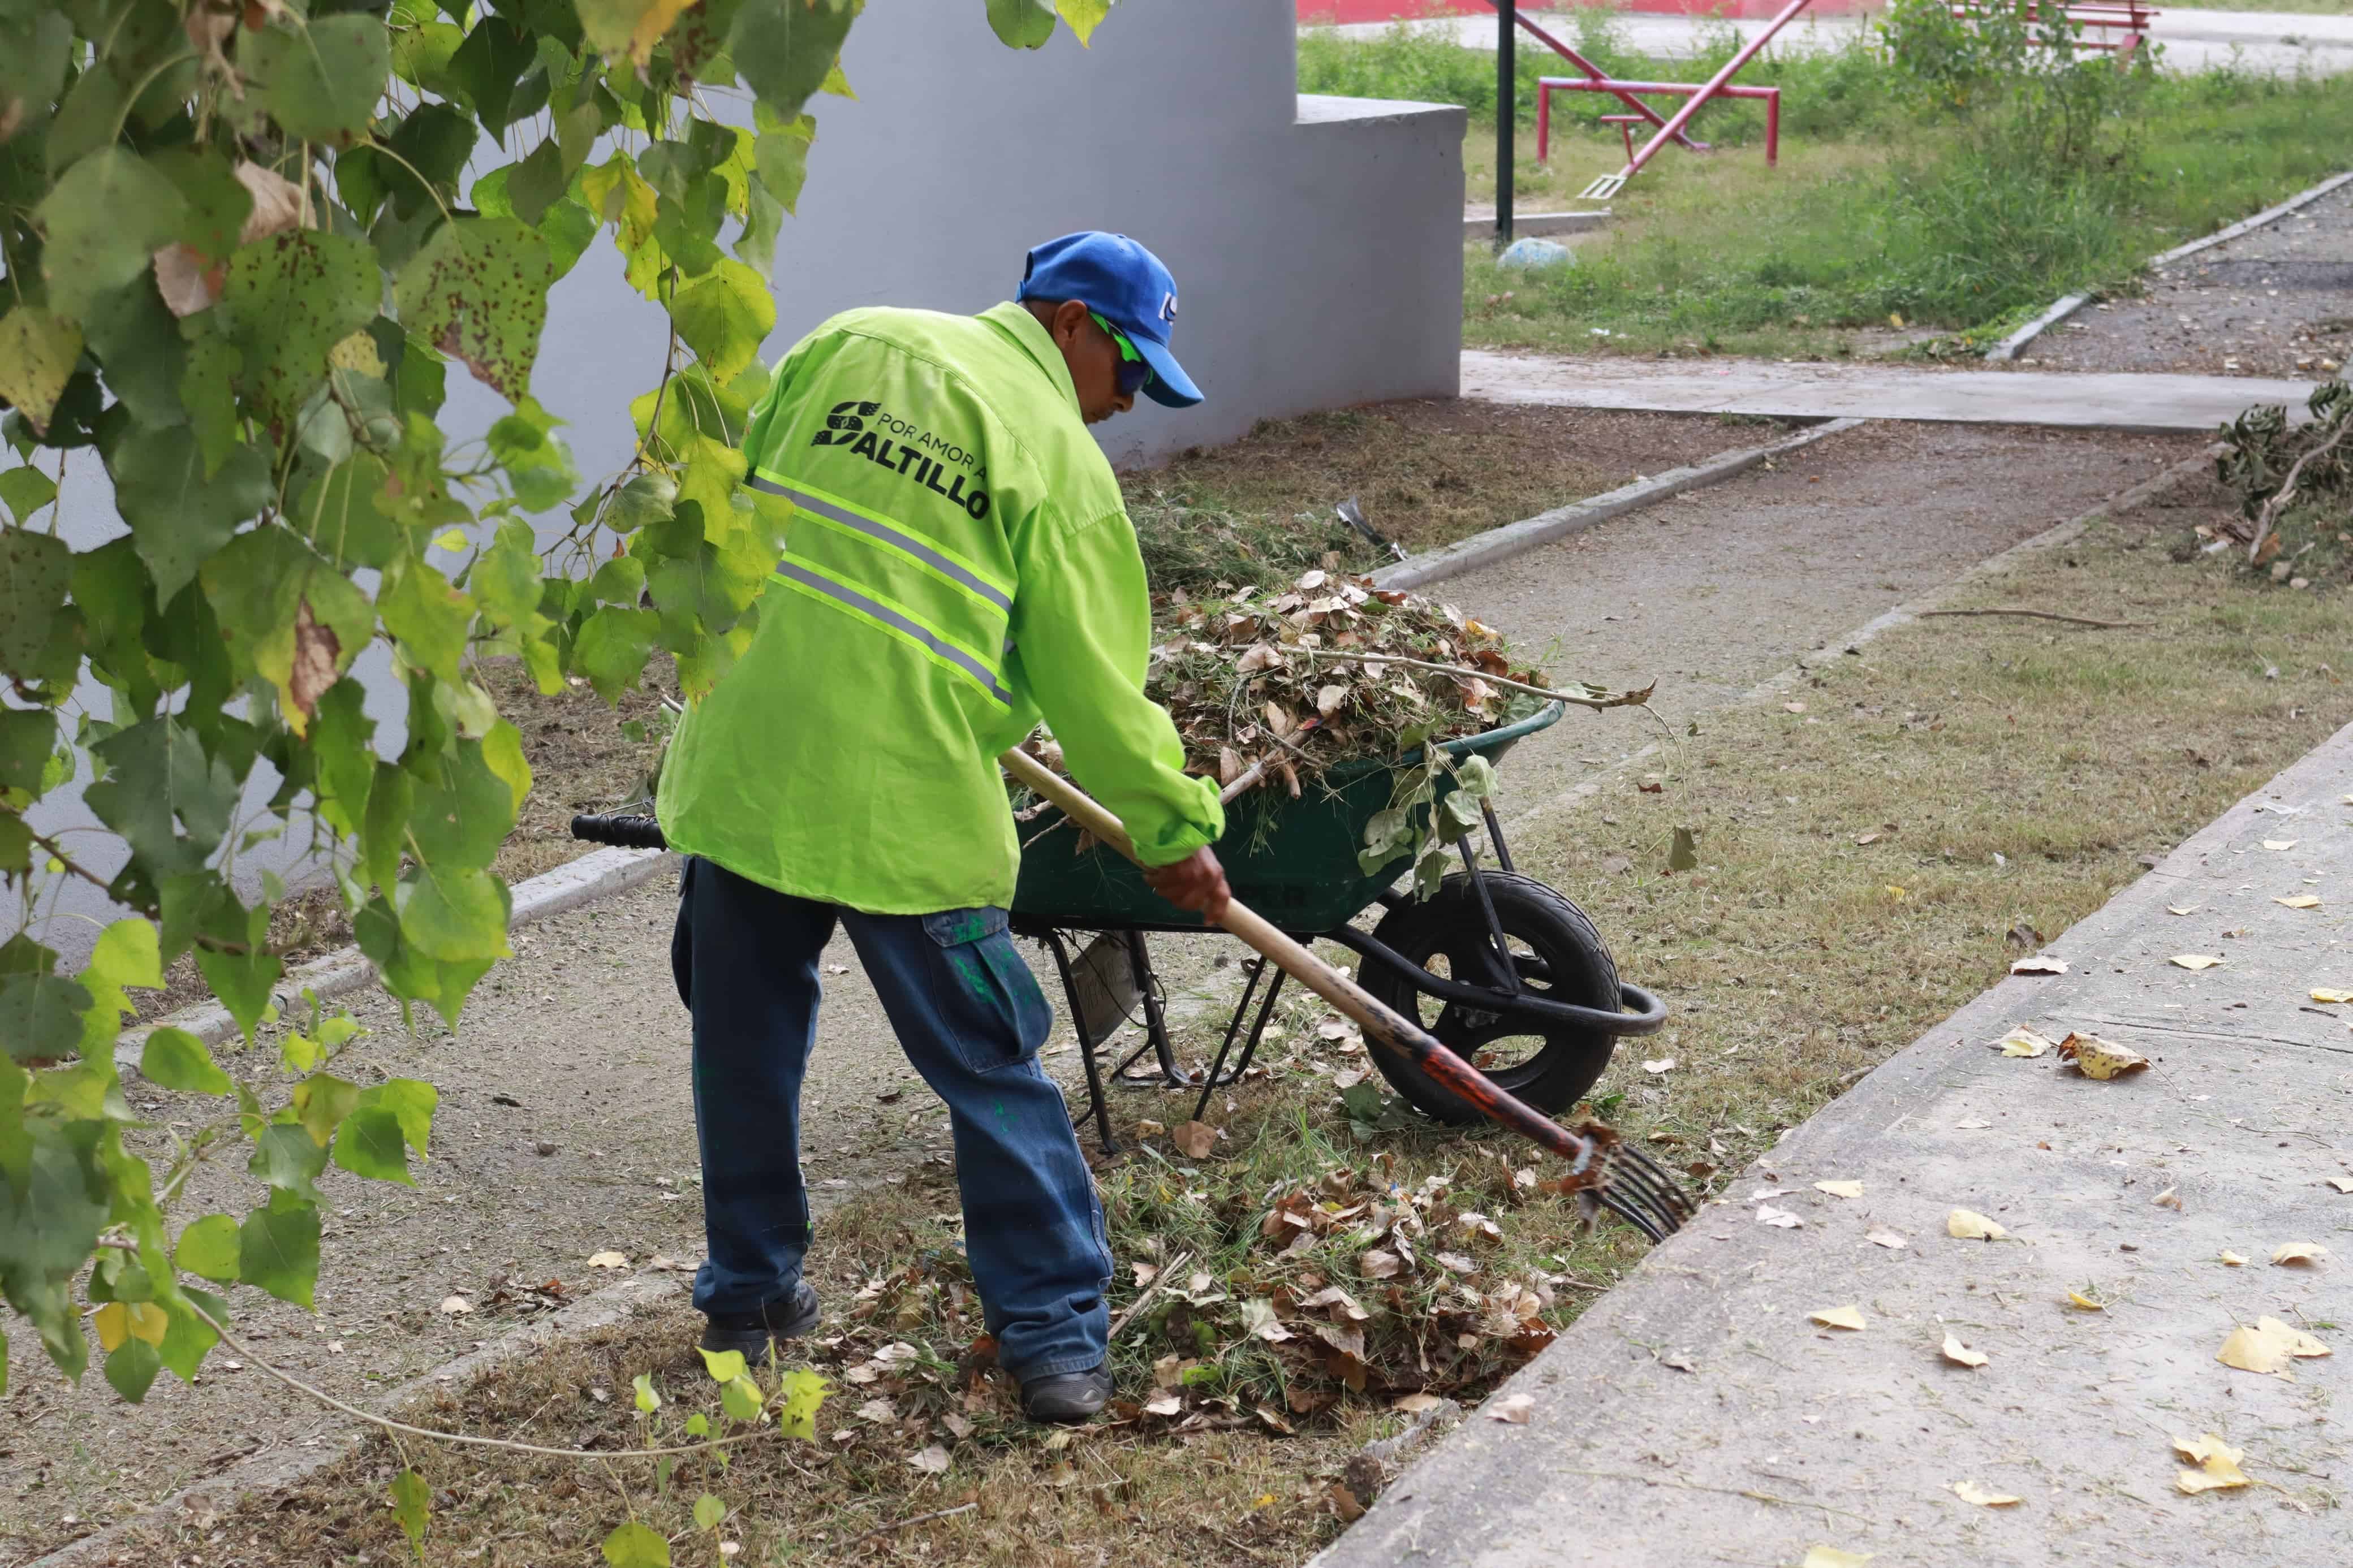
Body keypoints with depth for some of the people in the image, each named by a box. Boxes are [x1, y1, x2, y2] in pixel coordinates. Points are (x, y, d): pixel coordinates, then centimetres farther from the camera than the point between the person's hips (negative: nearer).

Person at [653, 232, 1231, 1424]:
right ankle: (1053, 1336, 10)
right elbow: (1094, 685, 1)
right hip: (905, 799, -4)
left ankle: (749, 1292, 31)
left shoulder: (851, 345, 12)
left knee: (744, 1039, 19)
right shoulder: (1061, 460, 0)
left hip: (740, 759, 4)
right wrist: (1173, 828, 12)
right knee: (990, 1068, 6)